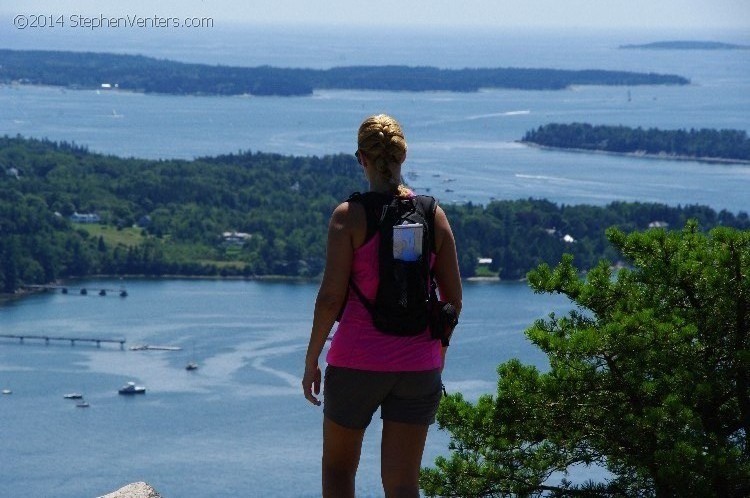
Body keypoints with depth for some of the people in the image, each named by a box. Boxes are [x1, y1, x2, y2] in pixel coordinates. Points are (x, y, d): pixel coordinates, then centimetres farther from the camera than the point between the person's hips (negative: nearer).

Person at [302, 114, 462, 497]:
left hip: (358, 361, -2)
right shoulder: (434, 215, 1)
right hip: (418, 365, 2)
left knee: (337, 466, 19)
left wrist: (311, 360, -1)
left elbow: (331, 297, -11)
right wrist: (439, 352, 19)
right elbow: (453, 299, 4)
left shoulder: (349, 216, -9)